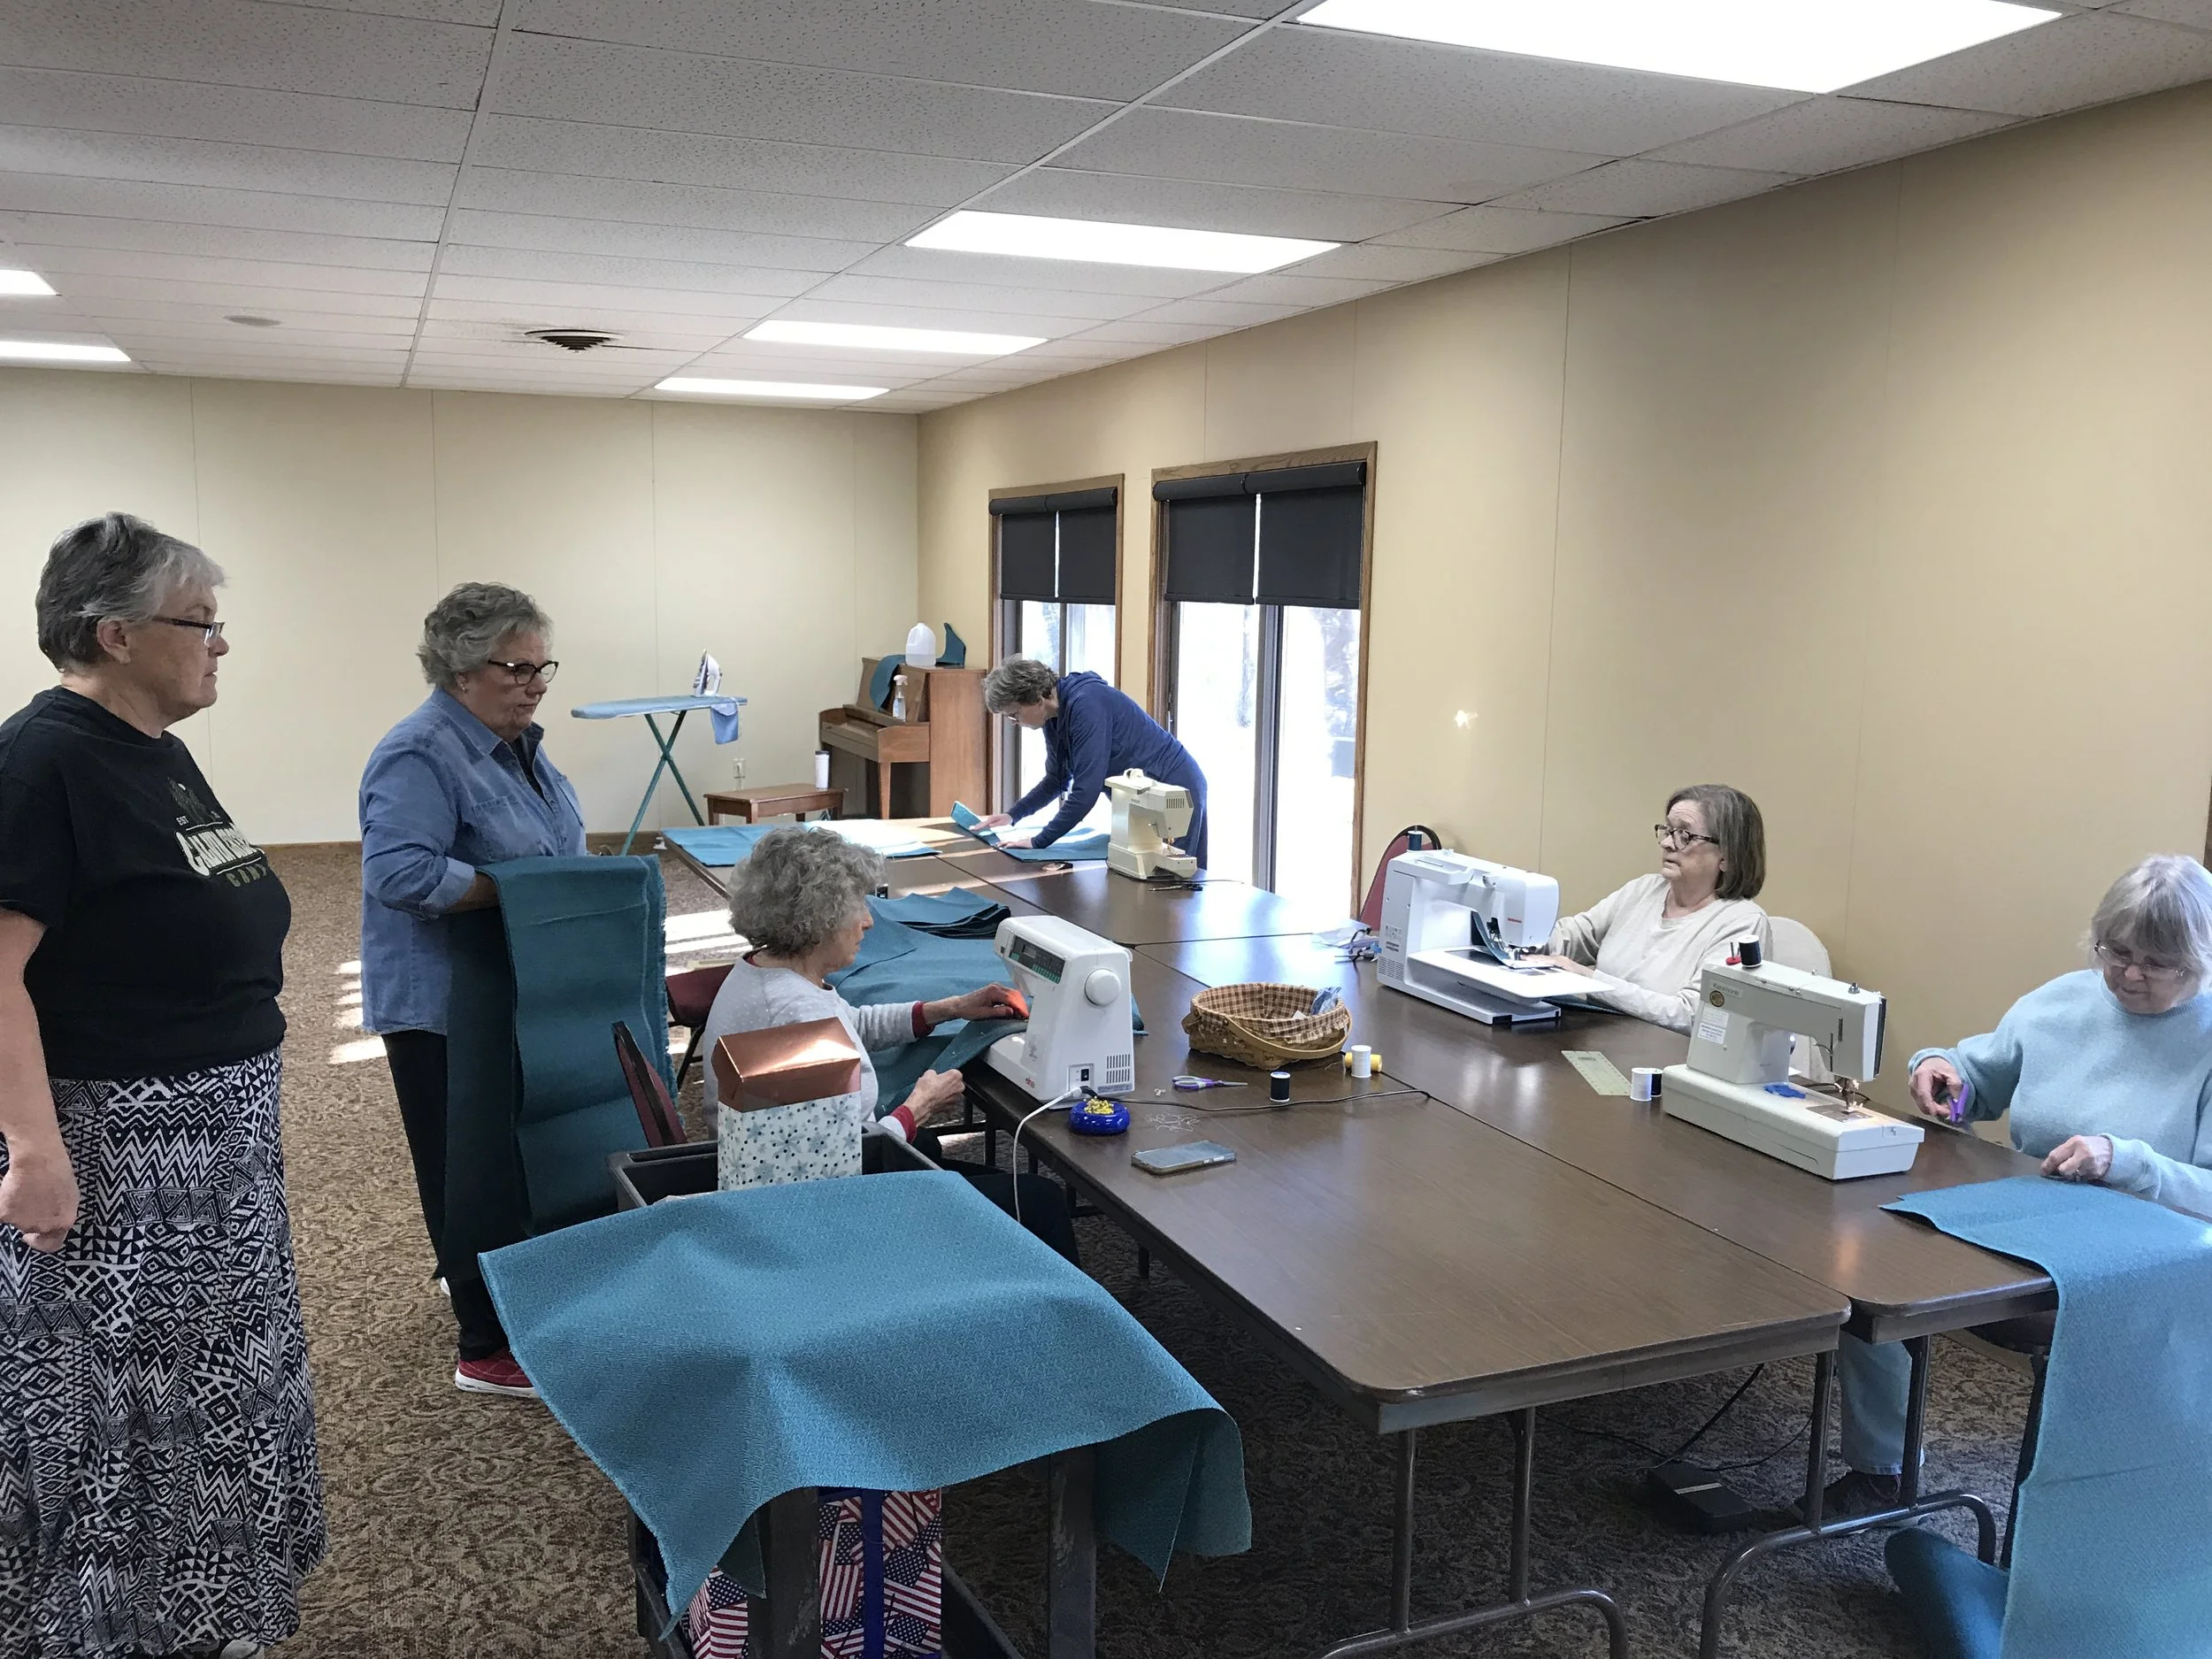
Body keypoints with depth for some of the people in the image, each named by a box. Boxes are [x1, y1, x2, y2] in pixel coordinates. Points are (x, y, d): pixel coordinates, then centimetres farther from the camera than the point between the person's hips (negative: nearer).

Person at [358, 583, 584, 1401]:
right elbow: (400, 873, -30)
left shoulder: (514, 741, 9)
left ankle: (484, 1282, 40)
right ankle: (488, 1350, 9)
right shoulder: (420, 755, -20)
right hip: (445, 1004, -9)